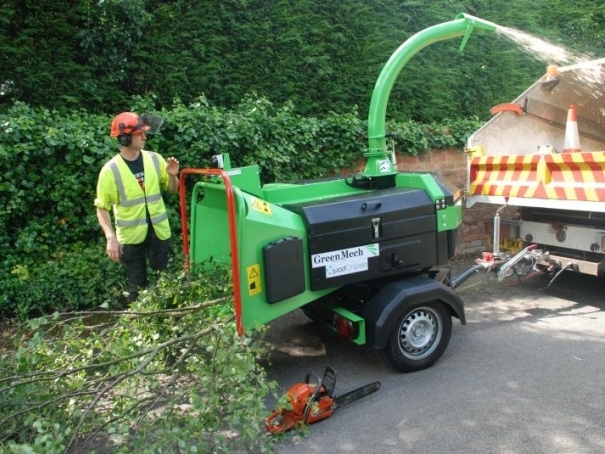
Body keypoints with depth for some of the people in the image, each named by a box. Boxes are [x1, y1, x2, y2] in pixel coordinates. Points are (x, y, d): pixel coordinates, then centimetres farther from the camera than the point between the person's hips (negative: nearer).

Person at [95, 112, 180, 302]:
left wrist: (172, 175, -13)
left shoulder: (155, 159, -3)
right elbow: (102, 208, -8)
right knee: (137, 286, 11)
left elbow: (172, 189, 9)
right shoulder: (110, 170, -12)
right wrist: (110, 237, -20)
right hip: (130, 236, -3)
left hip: (159, 230, 3)